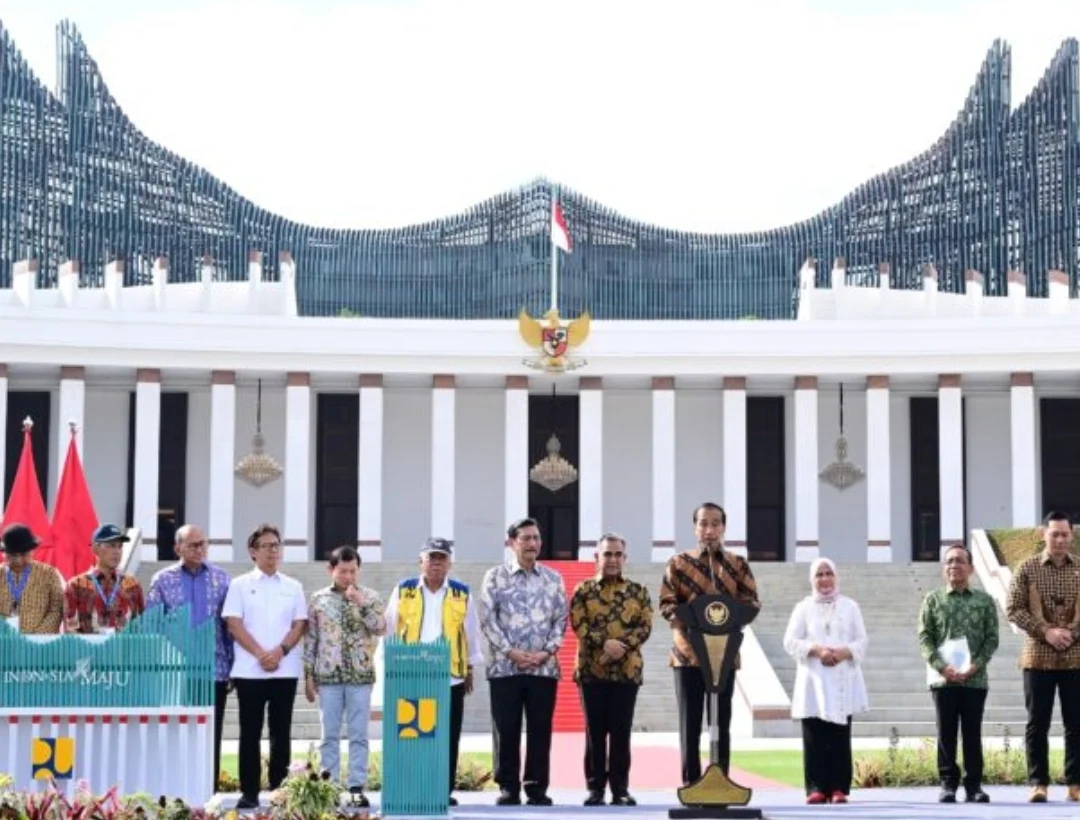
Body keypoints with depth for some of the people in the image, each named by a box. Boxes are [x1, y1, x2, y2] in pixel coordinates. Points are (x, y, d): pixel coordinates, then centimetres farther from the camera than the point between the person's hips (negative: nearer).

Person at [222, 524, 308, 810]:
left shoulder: (293, 587, 11)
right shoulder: (240, 585, 4)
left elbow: (299, 625, 6)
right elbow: (234, 625, -3)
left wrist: (279, 652, -11)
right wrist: (261, 654, -13)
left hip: (285, 670, 2)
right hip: (249, 670, -2)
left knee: (281, 732, 4)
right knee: (250, 733, 1)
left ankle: (278, 790, 10)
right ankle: (249, 792, 5)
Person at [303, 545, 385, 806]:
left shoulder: (370, 596, 4)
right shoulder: (319, 599, 4)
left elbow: (381, 629, -8)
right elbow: (310, 639, 6)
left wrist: (361, 603, -16)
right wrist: (308, 675, 3)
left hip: (361, 675, 0)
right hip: (328, 676, 0)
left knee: (358, 735, 1)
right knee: (330, 735, 4)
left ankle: (357, 787, 5)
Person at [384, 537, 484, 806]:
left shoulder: (462, 593, 7)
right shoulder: (403, 591, 5)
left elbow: (471, 633, 12)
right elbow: (391, 631, 9)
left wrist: (470, 668, 12)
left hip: (451, 677, 1)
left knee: (448, 738, 3)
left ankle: (445, 790, 10)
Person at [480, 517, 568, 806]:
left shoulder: (553, 579, 10)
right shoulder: (495, 576, 3)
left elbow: (561, 619, 8)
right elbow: (487, 619, -3)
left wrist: (546, 652, -6)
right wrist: (511, 652, -12)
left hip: (544, 667, 2)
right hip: (504, 666, -2)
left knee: (540, 730, 3)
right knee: (506, 730, 0)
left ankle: (537, 788, 9)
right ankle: (508, 787, 7)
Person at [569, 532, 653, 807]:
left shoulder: (638, 591, 9)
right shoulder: (583, 590, 5)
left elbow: (645, 626, 1)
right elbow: (578, 624, -5)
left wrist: (623, 645, -16)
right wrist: (604, 643, -19)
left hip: (627, 670, 1)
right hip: (591, 669, -1)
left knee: (621, 733, 3)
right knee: (595, 732, 2)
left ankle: (621, 789, 8)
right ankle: (595, 788, 8)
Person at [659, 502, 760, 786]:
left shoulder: (738, 565, 9)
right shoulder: (678, 563, 6)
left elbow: (751, 602, 3)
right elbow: (666, 603, 1)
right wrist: (684, 619, -19)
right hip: (688, 652, -1)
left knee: (722, 722, 4)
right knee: (689, 723, 0)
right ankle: (690, 783, 4)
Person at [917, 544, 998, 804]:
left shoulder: (985, 600, 7)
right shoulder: (933, 599, 6)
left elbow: (992, 638, 3)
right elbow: (924, 637, 1)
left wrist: (974, 666, -11)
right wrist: (942, 666, -12)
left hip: (975, 678, 0)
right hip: (942, 678, 0)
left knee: (972, 733, 4)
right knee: (946, 733, 2)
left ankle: (974, 785, 10)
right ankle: (948, 784, 8)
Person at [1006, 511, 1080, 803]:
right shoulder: (1028, 568, 1)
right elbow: (1014, 609, -2)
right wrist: (1046, 632, -12)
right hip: (1038, 657, -1)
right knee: (1037, 724, 2)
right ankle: (1039, 783, 8)